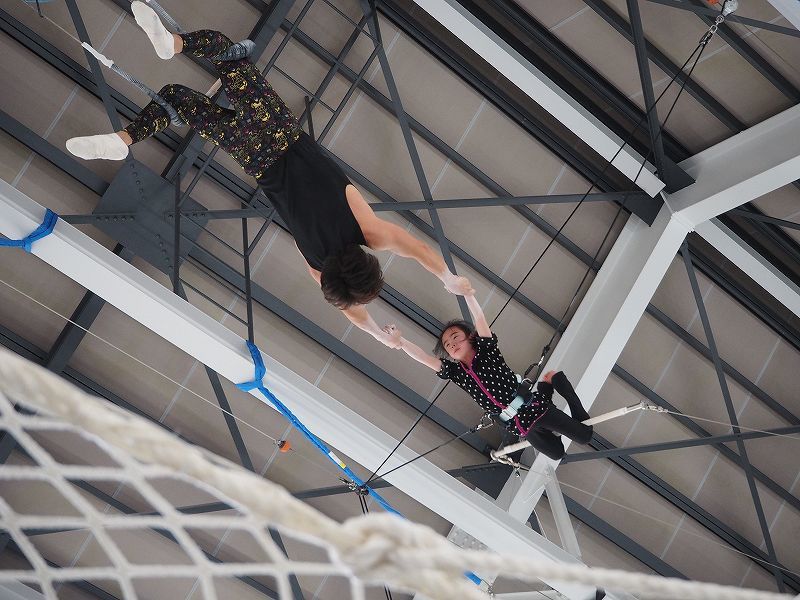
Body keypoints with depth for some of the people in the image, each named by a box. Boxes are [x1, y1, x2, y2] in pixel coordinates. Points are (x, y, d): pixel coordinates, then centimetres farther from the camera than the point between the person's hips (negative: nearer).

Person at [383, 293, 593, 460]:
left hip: (535, 409, -5)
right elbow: (424, 358, -2)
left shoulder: (487, 351, -5)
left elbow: (480, 320, -22)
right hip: (521, 427, 5)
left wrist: (469, 296, -39)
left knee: (584, 435, -5)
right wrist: (400, 340, -13)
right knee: (557, 453, 9)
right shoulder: (456, 372, 5)